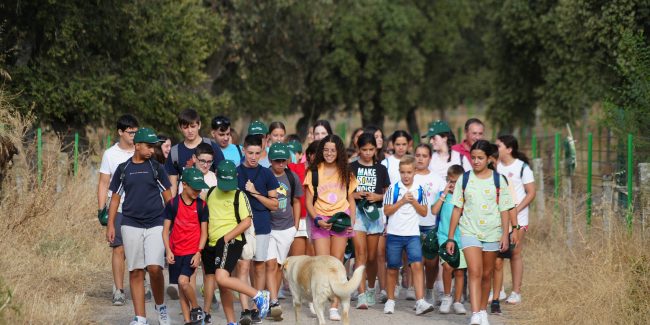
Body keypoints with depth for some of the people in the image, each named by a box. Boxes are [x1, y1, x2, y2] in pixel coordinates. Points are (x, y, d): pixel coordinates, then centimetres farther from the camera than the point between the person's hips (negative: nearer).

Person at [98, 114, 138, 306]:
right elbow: (103, 184, 5)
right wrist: (101, 209, -4)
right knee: (119, 249, -5)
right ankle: (119, 290, 0)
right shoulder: (110, 154, 4)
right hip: (119, 209, -1)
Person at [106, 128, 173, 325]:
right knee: (135, 271, 2)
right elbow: (115, 198, 12)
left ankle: (160, 306, 10)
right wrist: (110, 225, 6)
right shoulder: (123, 169, 7)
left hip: (155, 225, -2)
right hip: (131, 225, 2)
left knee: (154, 268, -14)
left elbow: (168, 197, 8)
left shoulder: (156, 168, 4)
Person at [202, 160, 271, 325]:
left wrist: (226, 237, -15)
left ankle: (259, 296, -14)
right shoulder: (210, 193, 13)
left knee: (221, 278, -25)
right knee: (222, 286, 10)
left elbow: (246, 222, -8)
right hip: (211, 244, 7)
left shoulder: (239, 195, -3)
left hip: (230, 242, -7)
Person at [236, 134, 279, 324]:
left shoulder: (266, 174, 5)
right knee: (243, 267, -9)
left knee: (259, 267, 7)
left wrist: (255, 193, -8)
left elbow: (274, 205, 5)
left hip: (262, 226, 1)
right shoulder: (234, 173, 4)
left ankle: (257, 308, 17)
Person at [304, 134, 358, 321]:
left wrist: (352, 220, 1)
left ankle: (334, 306, -3)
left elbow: (351, 199, 15)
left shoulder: (345, 173, 13)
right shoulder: (314, 172, 5)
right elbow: (308, 201, 2)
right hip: (320, 220, -1)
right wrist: (317, 219, -12)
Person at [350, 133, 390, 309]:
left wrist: (377, 197, -6)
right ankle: (361, 295, -17)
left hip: (375, 212, 2)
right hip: (356, 211, -2)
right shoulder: (351, 168, 5)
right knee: (360, 254, -12)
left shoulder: (381, 169, 10)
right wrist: (354, 195, -13)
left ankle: (371, 289, 29)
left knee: (372, 256, 8)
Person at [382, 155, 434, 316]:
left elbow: (424, 212, 6)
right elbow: (387, 211, -5)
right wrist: (402, 201, -13)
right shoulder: (393, 188, -3)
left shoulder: (419, 190, 4)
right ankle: (390, 301, 22)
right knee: (392, 269, 8)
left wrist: (413, 202, -9)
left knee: (417, 265, -15)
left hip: (413, 234, 1)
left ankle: (420, 302, -19)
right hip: (394, 234, 0)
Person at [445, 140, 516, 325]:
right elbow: (457, 209, 5)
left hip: (492, 233, 1)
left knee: (487, 275, 10)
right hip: (470, 232, -1)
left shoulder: (498, 180, 1)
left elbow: (504, 210, 3)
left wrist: (505, 235, -5)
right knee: (474, 272, -15)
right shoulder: (464, 179, 3)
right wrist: (450, 237, 3)